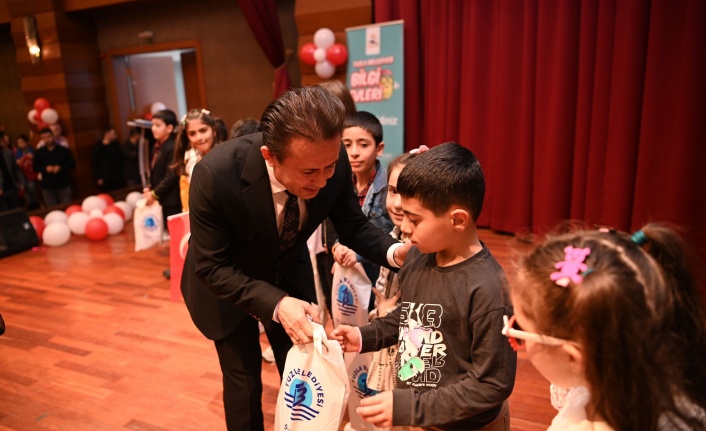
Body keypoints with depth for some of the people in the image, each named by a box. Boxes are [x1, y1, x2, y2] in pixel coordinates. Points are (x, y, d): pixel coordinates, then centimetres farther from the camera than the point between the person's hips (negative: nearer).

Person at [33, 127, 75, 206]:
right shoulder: (38, 153, 7)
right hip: (47, 187, 1)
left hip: (64, 185, -1)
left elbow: (72, 165, 1)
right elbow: (35, 167, 9)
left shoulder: (64, 150, 1)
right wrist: (45, 168, -11)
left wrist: (60, 168, -16)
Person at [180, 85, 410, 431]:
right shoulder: (215, 175, -37)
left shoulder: (333, 162, -28)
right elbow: (212, 268, -25)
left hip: (290, 272, 3)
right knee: (244, 382, 9)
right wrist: (276, 304, -37)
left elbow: (352, 227, -11)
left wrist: (394, 251, -31)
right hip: (226, 284, -2)